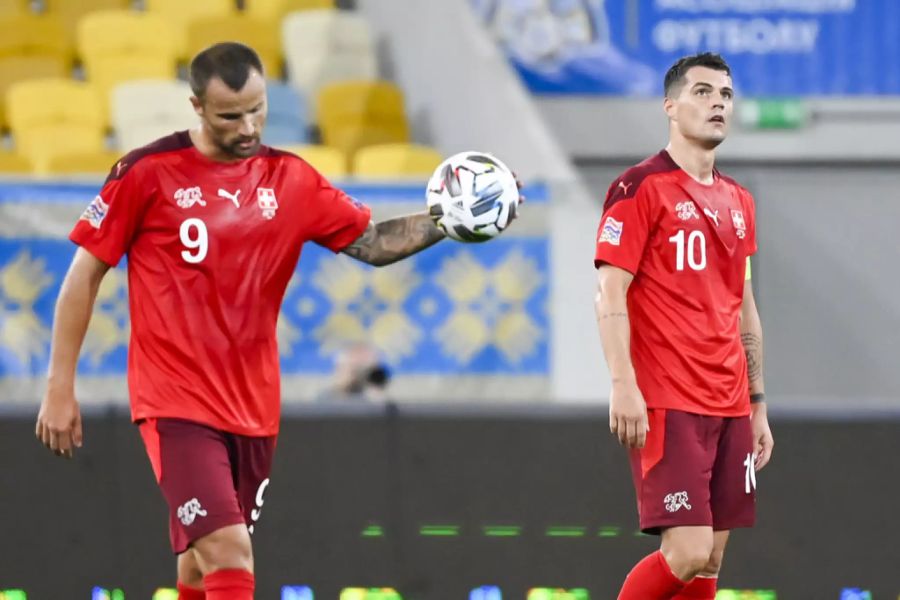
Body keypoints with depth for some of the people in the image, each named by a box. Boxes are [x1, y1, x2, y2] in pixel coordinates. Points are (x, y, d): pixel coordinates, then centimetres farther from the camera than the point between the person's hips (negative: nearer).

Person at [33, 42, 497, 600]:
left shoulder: (291, 180, 6)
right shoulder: (148, 173, -6)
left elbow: (373, 241, 8)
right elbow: (85, 275, -1)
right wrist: (60, 387, -2)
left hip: (253, 408, 5)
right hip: (177, 403, -5)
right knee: (229, 551, -20)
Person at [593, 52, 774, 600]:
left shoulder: (738, 201, 16)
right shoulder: (640, 188, -5)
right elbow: (610, 294, -10)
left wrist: (758, 406, 18)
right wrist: (624, 386, -19)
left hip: (730, 407, 7)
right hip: (667, 405, -7)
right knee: (688, 553, -16)